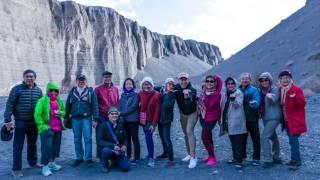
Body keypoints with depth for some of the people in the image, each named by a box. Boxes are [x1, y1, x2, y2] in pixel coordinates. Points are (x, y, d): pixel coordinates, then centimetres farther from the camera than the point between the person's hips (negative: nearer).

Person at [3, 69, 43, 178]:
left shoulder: (38, 90, 4)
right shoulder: (17, 89, -8)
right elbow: (10, 105, -9)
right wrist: (7, 120, -15)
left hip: (34, 122, 4)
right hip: (20, 122, -4)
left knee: (32, 144, 17)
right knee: (18, 146, 2)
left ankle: (33, 162, 34)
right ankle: (16, 168, 12)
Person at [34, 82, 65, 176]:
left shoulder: (59, 101, 9)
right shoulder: (42, 101, -10)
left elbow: (63, 112, 19)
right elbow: (37, 115, -14)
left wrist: (60, 113, -3)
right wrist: (43, 125, -18)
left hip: (58, 128, 6)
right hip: (47, 129, -6)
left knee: (55, 146, 14)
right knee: (47, 147, -5)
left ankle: (52, 163, 31)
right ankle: (45, 167, 7)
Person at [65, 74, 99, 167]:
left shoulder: (90, 91, 0)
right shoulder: (72, 92, 10)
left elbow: (95, 105, -3)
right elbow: (68, 105, 13)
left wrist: (95, 118, -9)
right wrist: (66, 118, 10)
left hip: (86, 118, -3)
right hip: (75, 119, 3)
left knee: (88, 139, -3)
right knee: (77, 140, 11)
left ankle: (88, 159, 6)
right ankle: (79, 158, 22)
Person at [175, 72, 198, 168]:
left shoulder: (192, 90, -28)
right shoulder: (177, 88, -15)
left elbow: (192, 98, -47)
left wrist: (188, 96, -68)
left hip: (192, 113, -5)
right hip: (182, 114, 6)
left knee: (189, 131, -22)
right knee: (186, 133, 15)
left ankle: (193, 157, -20)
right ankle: (189, 154, 33)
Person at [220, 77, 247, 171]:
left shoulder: (238, 93, -6)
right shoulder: (226, 94, 14)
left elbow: (237, 105, -21)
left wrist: (234, 99, -42)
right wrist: (223, 120, 19)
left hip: (236, 121, -7)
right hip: (228, 121, 7)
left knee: (238, 142, -7)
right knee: (233, 141, 15)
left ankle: (239, 161, -6)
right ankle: (235, 158, 26)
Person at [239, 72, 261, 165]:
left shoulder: (254, 90, -6)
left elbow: (257, 103, -16)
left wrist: (253, 103, -36)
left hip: (252, 118, -4)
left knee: (255, 139, 3)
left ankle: (256, 158, 13)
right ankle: (242, 156, 29)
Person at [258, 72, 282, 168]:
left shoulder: (275, 89, -9)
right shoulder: (261, 90, 9)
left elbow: (274, 100, -25)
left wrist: (270, 97, -46)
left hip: (273, 117, -7)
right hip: (265, 117, 7)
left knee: (265, 137, -15)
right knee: (273, 137, 17)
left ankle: (268, 159, -8)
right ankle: (276, 157, 29)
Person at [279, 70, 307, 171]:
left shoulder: (297, 89, -10)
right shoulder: (281, 90, 10)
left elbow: (302, 104, -14)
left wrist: (294, 97, -31)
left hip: (295, 120, -7)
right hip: (287, 120, 7)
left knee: (293, 140, -9)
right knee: (292, 140, 14)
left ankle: (295, 162, 0)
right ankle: (296, 160, 25)